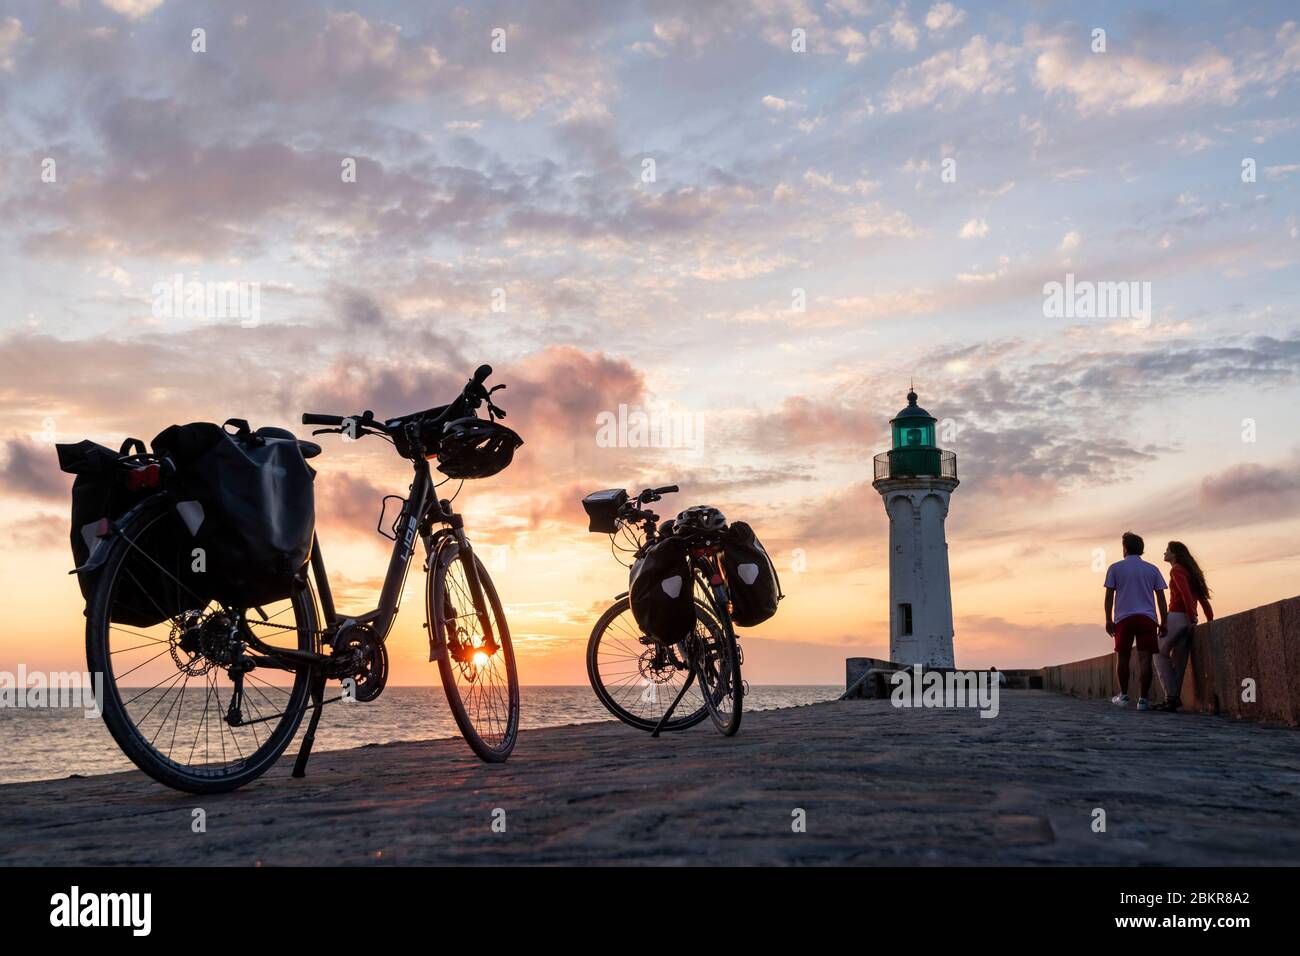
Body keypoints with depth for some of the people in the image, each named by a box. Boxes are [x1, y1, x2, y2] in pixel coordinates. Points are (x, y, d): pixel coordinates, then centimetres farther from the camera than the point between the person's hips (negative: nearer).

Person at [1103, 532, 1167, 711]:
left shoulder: (1115, 568, 6)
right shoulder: (1152, 569, 11)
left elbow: (1109, 596, 0)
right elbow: (1161, 598, 7)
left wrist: (1108, 620, 2)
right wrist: (1163, 622, 10)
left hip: (1124, 619, -1)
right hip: (1147, 619, 1)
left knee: (1122, 657, 12)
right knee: (1144, 660, -3)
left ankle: (1123, 696, 18)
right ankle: (1143, 699, -8)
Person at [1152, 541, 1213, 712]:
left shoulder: (1176, 570, -5)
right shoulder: (1191, 572, 21)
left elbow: (1185, 593, -18)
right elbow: (1204, 599, 18)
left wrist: (1192, 618, -20)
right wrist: (1211, 622, 16)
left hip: (1176, 616, -8)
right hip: (1189, 620, 8)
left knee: (1161, 654, 1)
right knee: (1179, 659, 9)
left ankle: (1171, 696, -8)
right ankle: (1175, 699, 7)